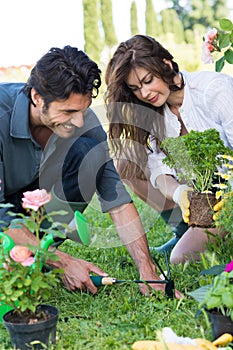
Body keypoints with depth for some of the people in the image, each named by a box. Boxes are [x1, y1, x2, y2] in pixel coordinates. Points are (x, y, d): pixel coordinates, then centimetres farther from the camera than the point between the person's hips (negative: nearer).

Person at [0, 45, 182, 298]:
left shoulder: (81, 119, -20)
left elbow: (117, 200, -19)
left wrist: (148, 271, -26)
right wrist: (62, 262, -33)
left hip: (29, 199, 4)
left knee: (89, 150, -23)